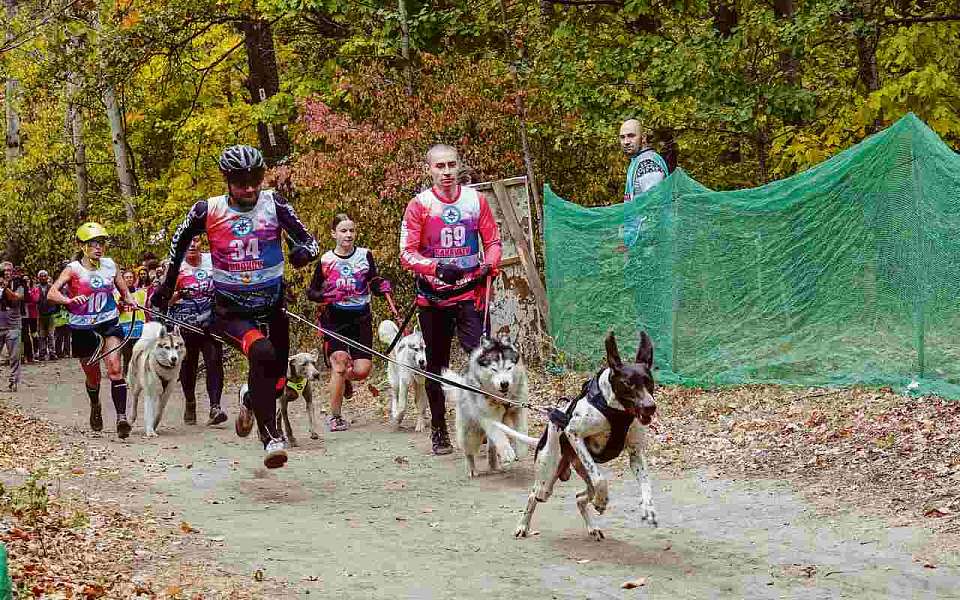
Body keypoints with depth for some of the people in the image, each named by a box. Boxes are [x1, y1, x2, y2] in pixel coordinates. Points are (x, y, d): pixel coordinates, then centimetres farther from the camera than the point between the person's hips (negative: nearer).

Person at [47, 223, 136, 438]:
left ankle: (121, 418, -23)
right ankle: (95, 407, 44)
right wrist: (69, 300, -36)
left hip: (109, 323, 1)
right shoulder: (74, 269, -7)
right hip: (83, 327, -1)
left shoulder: (109, 265, 3)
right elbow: (52, 293, -18)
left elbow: (124, 291, 18)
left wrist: (129, 300, -3)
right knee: (92, 375, 12)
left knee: (114, 367, -19)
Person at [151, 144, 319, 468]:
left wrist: (304, 251, -31)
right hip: (230, 311, -3)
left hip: (272, 306, 3)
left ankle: (250, 397, 47)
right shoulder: (208, 210, -9)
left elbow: (309, 241, -7)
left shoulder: (274, 204, -7)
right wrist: (166, 285, 15)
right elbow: (179, 241, 10)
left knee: (277, 381, 10)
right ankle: (270, 435, -25)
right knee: (261, 352, -32)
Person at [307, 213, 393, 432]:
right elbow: (311, 292, 5)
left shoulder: (365, 255, 3)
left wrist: (382, 286, -13)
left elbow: (373, 283, 10)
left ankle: (345, 378, 33)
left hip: (361, 318, 2)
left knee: (363, 370, -6)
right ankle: (334, 417, -3)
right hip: (334, 318, -2)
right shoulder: (326, 260, -1)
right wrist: (326, 296, -15)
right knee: (340, 361, -17)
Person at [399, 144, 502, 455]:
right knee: (437, 365, 9)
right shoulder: (419, 205, -3)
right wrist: (437, 267, -22)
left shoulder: (475, 200, 3)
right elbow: (407, 253, -6)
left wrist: (489, 266, -10)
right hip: (433, 296, 0)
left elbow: (493, 241, 10)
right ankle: (438, 429, 21)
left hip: (470, 292, 0)